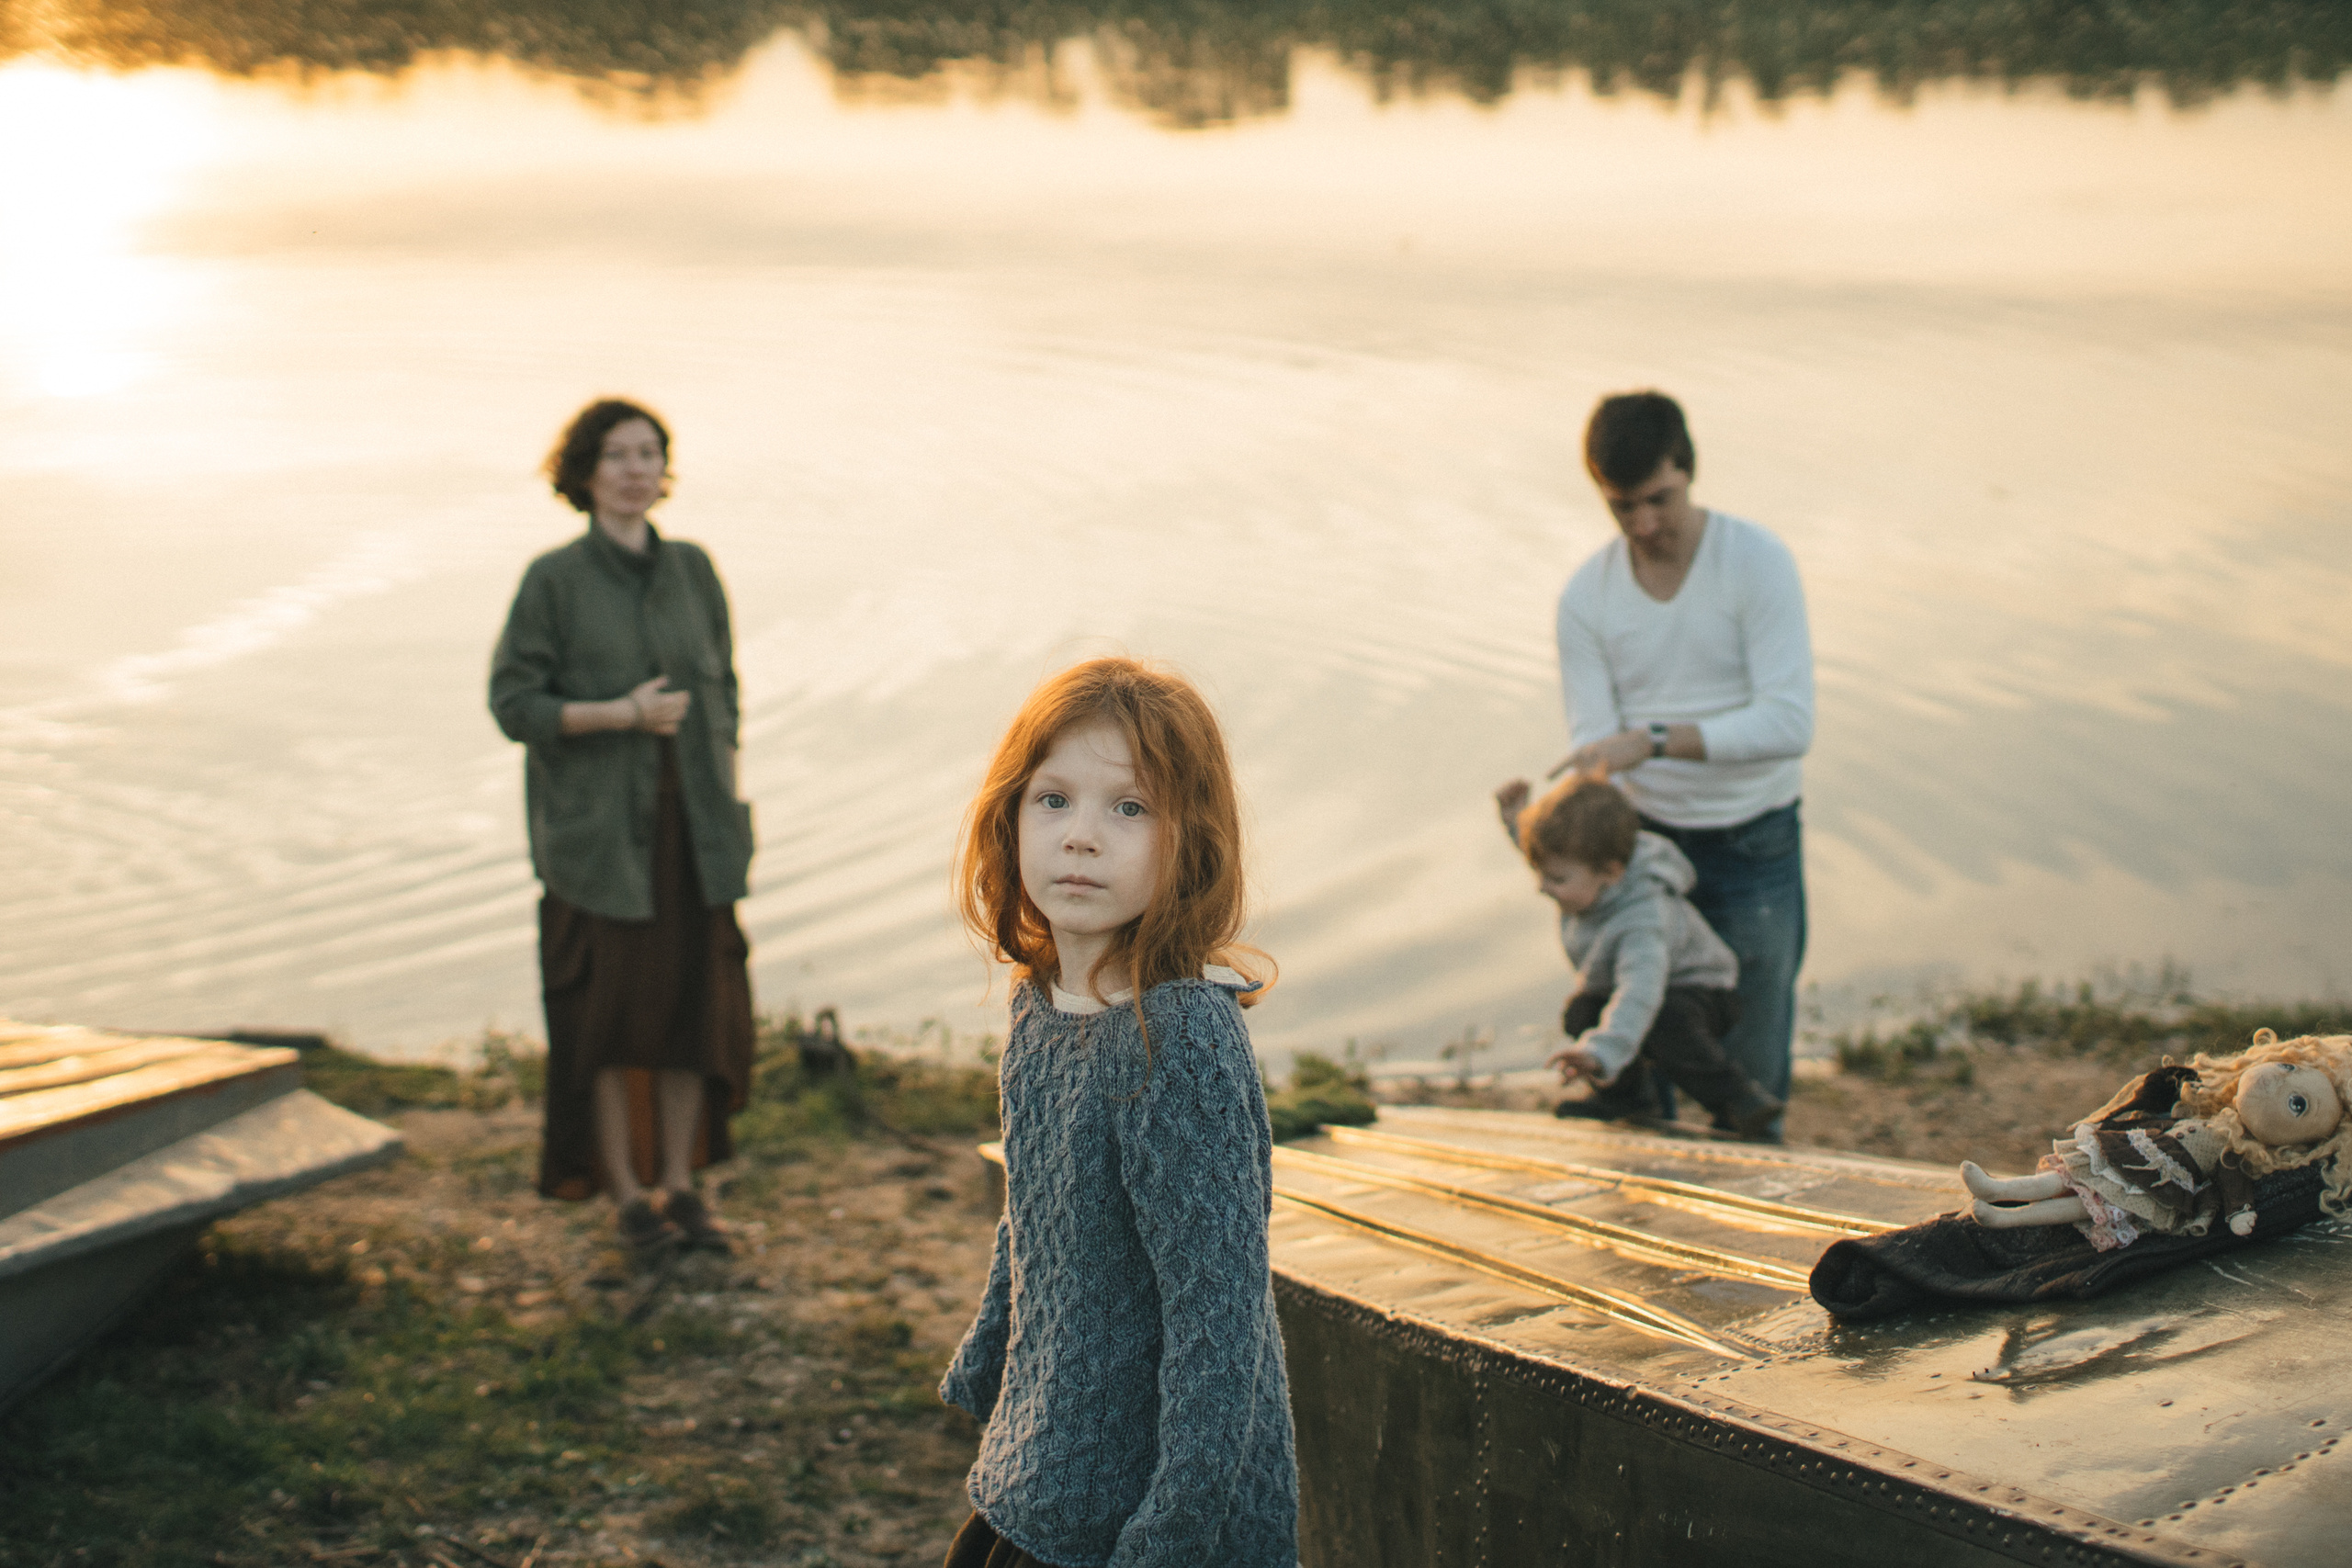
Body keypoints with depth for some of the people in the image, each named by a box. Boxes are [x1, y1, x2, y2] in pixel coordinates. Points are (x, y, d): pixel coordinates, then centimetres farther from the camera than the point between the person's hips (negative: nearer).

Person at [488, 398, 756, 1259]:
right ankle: (626, 1194, 14)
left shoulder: (691, 570, 7)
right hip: (600, 831, -4)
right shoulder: (554, 580, -6)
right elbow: (513, 703, -8)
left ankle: (680, 1185, 17)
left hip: (692, 825, 4)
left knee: (695, 1004, 6)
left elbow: (721, 692, 12)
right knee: (610, 1013, 1)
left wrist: (730, 812, 6)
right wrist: (621, 714, -18)